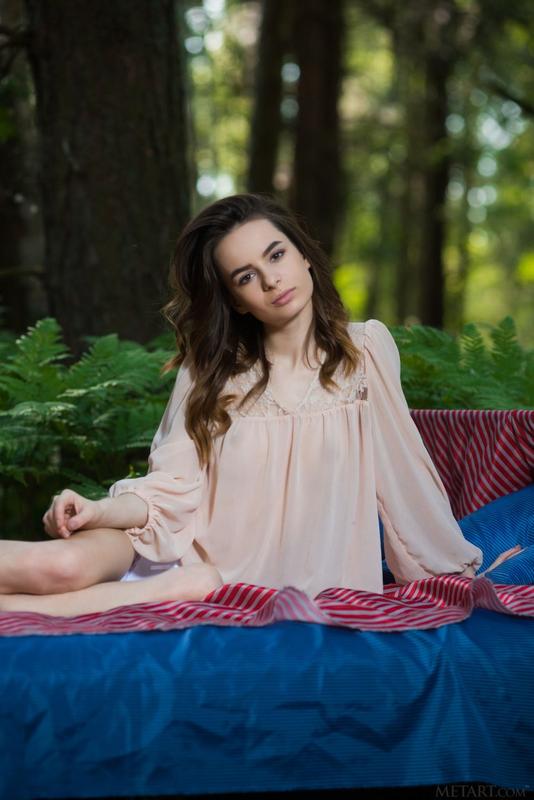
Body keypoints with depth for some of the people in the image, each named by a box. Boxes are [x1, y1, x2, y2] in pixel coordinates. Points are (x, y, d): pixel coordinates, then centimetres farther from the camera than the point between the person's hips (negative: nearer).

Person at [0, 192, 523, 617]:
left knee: (199, 586, -36)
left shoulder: (365, 349, 5)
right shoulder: (210, 371, 9)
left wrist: (453, 565, 11)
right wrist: (98, 512, -17)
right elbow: (173, 491, 0)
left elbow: (402, 472, 9)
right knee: (64, 562, -33)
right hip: (196, 556, 1)